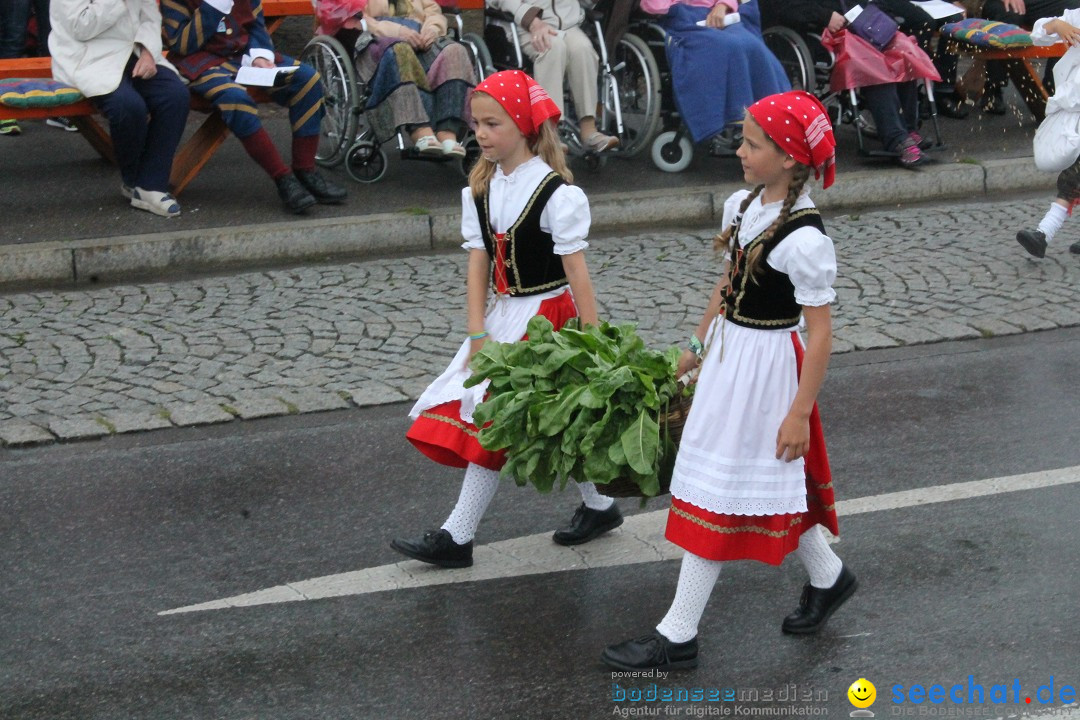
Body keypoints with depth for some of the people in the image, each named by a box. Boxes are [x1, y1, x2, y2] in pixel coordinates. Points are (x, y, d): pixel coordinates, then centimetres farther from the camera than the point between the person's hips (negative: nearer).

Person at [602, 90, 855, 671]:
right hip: (728, 356, 8)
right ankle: (827, 576, 42)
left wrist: (800, 412, -18)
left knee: (717, 492, -2)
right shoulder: (743, 206, 1)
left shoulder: (803, 238, -23)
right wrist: (698, 346, 21)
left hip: (764, 367, -8)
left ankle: (678, 635, 7)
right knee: (767, 485, 20)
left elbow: (819, 331, -19)